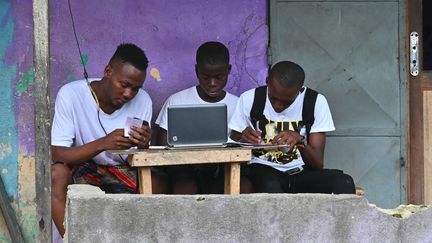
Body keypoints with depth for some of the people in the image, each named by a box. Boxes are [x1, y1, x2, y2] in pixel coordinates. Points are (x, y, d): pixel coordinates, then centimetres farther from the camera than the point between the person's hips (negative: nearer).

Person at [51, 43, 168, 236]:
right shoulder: (71, 94, -20)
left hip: (121, 170, 3)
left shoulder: (143, 101, -10)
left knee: (159, 183, -27)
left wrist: (143, 146, -33)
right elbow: (56, 155, -25)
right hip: (81, 168, -2)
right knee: (56, 174, -35)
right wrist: (103, 143, -41)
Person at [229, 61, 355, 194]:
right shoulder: (249, 99, -1)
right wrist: (243, 141, -20)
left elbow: (318, 163, -5)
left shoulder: (316, 102, -2)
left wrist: (300, 140, -25)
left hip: (301, 172, 2)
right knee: (270, 186, -38)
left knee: (343, 182, -28)